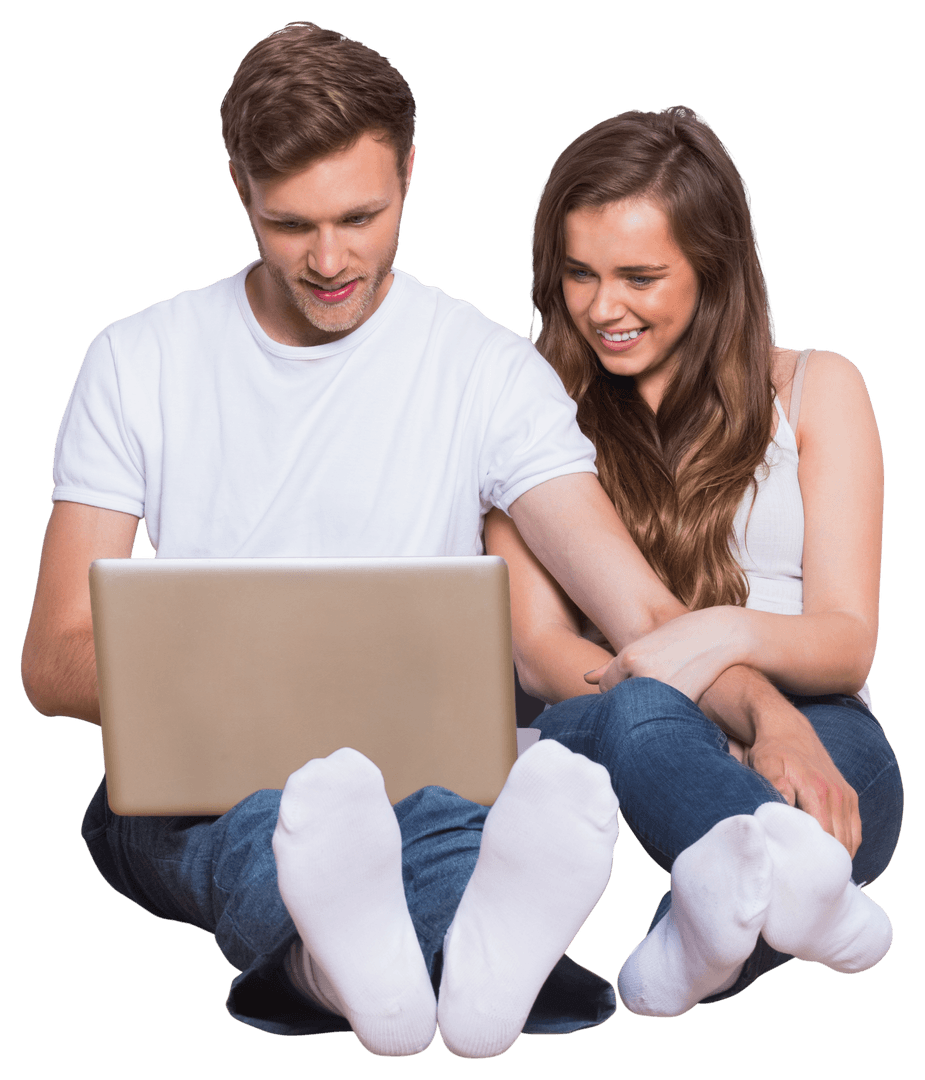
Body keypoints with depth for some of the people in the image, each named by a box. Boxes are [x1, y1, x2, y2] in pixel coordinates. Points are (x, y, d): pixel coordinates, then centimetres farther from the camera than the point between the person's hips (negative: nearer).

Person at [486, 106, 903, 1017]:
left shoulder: (816, 389, 14)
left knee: (838, 747, -36)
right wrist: (748, 711, -17)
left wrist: (731, 633, -22)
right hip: (600, 736, -1)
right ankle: (798, 887, -67)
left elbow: (848, 643, 4)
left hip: (818, 744, 2)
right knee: (637, 715, -39)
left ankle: (719, 920, -64)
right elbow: (539, 652, 1)